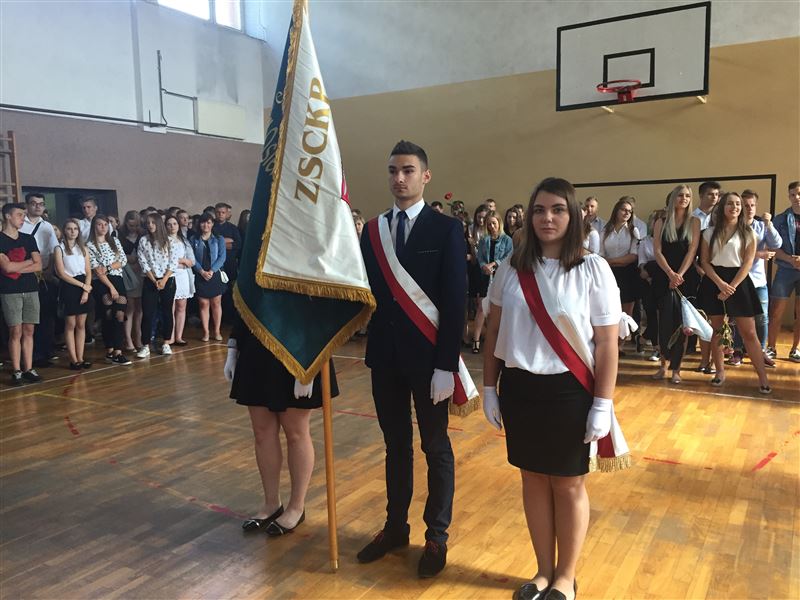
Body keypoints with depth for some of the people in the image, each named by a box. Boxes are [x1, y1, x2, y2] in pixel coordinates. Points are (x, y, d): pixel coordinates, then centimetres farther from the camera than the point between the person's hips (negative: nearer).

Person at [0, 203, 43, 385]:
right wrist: (29, 262, 0)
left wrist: (16, 268, -7)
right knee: (15, 331, -5)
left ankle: (28, 369, 8)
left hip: (31, 290, 4)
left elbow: (38, 266, 5)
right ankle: (16, 372, 1)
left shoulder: (29, 239, 13)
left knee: (28, 330, 4)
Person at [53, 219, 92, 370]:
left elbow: (88, 272, 7)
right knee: (70, 325, 0)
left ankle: (80, 358, 8)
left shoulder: (83, 248, 12)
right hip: (69, 288, -4)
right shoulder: (59, 248, -1)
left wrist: (86, 291, -6)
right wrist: (82, 285, -11)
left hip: (84, 288, 4)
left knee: (81, 325, 5)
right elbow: (61, 273, -9)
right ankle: (74, 360, 3)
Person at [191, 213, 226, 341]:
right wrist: (202, 271, -13)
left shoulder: (219, 239, 5)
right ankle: (205, 332, 8)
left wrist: (212, 271, -15)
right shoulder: (194, 240, 7)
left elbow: (222, 257, -4)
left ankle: (217, 331, 10)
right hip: (200, 276, 0)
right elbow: (192, 258, 0)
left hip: (215, 275, 0)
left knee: (216, 303, 3)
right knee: (203, 304, 2)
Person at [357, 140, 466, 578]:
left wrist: (446, 365, -15)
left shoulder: (446, 229, -8)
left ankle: (436, 536, 27)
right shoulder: (373, 229, 6)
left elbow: (455, 301, -11)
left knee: (435, 447, 11)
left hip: (427, 357, -4)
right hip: (385, 356, 4)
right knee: (395, 444, 17)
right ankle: (395, 526, 34)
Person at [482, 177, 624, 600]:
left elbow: (607, 343, -7)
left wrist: (602, 405, -9)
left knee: (569, 485, 11)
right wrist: (489, 389, 7)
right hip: (519, 388, 3)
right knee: (533, 480, 14)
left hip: (568, 391, -3)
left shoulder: (593, 269, -8)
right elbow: (493, 332, 7)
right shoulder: (511, 268, 1)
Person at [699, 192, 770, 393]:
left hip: (738, 281, -1)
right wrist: (720, 283, -14)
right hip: (714, 282, 1)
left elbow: (747, 263, -4)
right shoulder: (710, 232, 5)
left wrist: (731, 287, -14)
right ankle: (720, 371, 18)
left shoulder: (748, 233, 3)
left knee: (749, 332, -3)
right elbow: (704, 261, 0)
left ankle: (762, 377, 2)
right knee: (716, 330, 6)